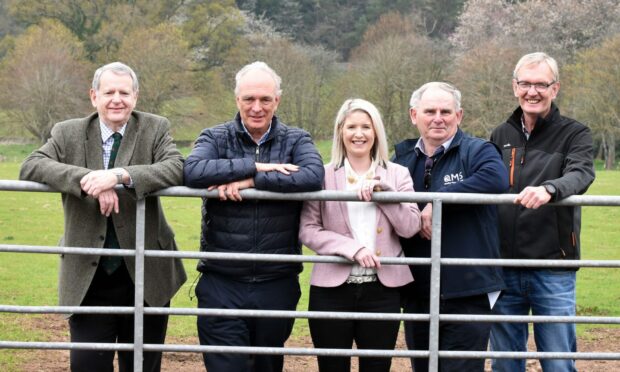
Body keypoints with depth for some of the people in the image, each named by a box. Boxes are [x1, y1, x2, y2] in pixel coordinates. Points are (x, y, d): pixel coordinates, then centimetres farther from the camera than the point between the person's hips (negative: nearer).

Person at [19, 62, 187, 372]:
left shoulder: (155, 129, 1)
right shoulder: (68, 133, 3)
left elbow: (176, 168, -16)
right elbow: (30, 167, -12)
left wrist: (120, 175, -31)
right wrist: (87, 180, -27)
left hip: (145, 276, 0)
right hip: (88, 277, 0)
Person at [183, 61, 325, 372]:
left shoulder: (296, 141, 6)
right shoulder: (215, 138, 5)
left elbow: (314, 176, -16)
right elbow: (192, 172, -17)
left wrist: (250, 181, -20)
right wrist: (256, 166, -19)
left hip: (277, 285, 1)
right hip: (221, 285, -1)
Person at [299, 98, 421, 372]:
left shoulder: (397, 174, 8)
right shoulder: (323, 175, 3)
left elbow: (410, 227, -2)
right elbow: (307, 230, -5)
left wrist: (382, 190, -13)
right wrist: (352, 248, -16)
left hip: (382, 289, 1)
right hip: (332, 289, -1)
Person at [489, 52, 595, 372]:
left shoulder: (574, 134, 0)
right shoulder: (500, 136, 12)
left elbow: (581, 175, -19)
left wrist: (549, 189, -41)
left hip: (553, 270, -4)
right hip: (503, 268, 4)